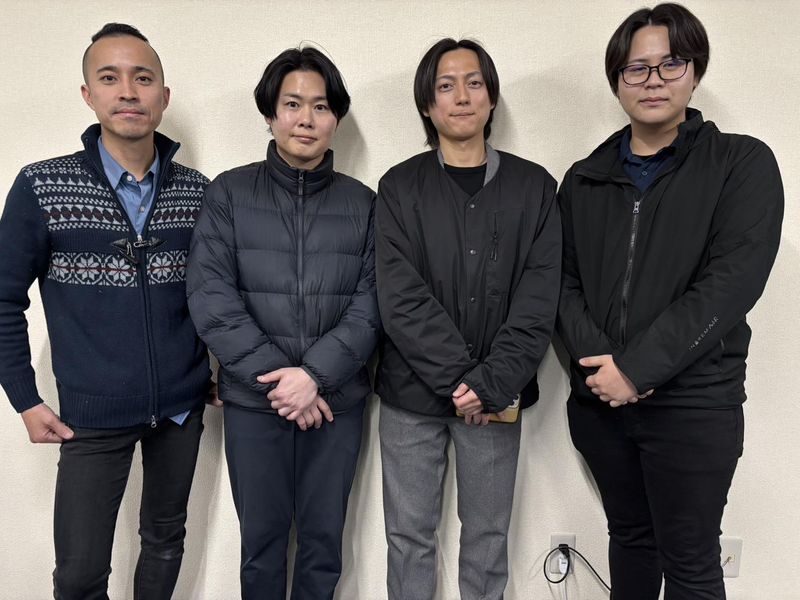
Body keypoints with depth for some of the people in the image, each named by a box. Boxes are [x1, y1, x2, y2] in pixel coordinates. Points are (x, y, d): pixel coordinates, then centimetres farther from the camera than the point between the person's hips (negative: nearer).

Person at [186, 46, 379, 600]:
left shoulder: (362, 203, 3)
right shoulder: (229, 193, 0)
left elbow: (370, 304, -3)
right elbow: (211, 297, -8)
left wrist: (316, 372, -16)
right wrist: (275, 376, -15)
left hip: (337, 400, 1)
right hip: (253, 402, -1)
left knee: (324, 539, 13)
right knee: (261, 540, 13)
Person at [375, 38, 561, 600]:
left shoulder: (534, 186, 4)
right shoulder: (401, 187, 1)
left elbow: (539, 298, -5)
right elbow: (401, 297, -9)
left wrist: (492, 382, -15)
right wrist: (460, 378, -15)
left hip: (496, 397, 1)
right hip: (413, 391, 0)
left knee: (488, 534, 13)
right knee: (409, 534, 11)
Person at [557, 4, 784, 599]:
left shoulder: (743, 163, -3)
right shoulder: (584, 179, 8)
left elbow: (730, 284, -14)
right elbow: (565, 284, 4)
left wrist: (638, 367, -18)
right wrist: (600, 361, -13)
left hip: (694, 404, -3)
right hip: (599, 399, 4)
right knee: (629, 537, 19)